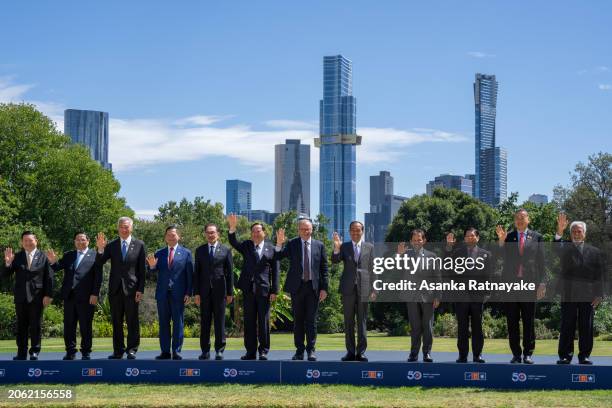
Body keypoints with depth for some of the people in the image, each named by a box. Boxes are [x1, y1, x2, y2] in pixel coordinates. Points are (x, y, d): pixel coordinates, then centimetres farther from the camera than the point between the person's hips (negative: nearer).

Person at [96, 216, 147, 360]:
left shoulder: (139, 245, 2)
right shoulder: (111, 245, 7)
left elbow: (142, 270, 1)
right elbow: (99, 263, 0)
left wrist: (140, 289, -6)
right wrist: (100, 249, -17)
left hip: (131, 288, -2)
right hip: (115, 288, 2)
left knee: (132, 321, 0)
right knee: (116, 322, 6)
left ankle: (132, 350, 5)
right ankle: (118, 351, 11)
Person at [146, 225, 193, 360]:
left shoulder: (186, 253, 4)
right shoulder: (159, 253, 10)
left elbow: (190, 274, 1)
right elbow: (154, 271, 2)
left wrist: (188, 293, -6)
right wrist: (152, 266, -21)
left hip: (178, 293, -2)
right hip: (162, 293, 3)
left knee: (178, 323, 0)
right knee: (163, 323, 4)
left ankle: (176, 352, 3)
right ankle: (165, 351, 8)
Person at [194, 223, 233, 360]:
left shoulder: (225, 250, 4)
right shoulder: (200, 250, 9)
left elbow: (230, 272, 3)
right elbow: (196, 273, 7)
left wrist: (230, 292, -1)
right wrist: (196, 292, 0)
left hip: (219, 291, -2)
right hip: (205, 291, 2)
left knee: (220, 321, 1)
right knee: (204, 321, 3)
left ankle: (219, 350, 6)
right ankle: (205, 350, 7)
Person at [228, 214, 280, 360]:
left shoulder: (271, 249, 5)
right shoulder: (246, 246, 11)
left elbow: (275, 271, 2)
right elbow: (233, 242, -7)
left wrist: (274, 290, -4)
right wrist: (232, 228, -24)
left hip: (264, 289, -2)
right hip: (248, 289, 2)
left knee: (264, 321, 0)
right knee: (249, 321, 5)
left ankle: (264, 351, 7)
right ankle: (250, 351, 10)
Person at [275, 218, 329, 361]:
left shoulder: (319, 245, 5)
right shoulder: (292, 244, 3)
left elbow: (324, 268, 5)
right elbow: (276, 257, -5)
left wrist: (324, 288, 0)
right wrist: (279, 244, -22)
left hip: (313, 287, 0)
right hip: (297, 286, 0)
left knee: (311, 320, 1)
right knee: (298, 320, 5)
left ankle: (311, 350, 6)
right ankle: (299, 350, 11)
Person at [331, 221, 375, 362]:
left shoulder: (369, 247, 7)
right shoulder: (344, 246, 7)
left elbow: (372, 269, 6)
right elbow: (335, 261, -5)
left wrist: (373, 289, 1)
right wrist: (336, 248, -23)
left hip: (363, 288, -1)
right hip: (348, 288, 1)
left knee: (362, 321, 1)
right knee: (348, 321, 3)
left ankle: (361, 352, 4)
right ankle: (350, 351, 8)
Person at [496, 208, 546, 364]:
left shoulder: (536, 237, 7)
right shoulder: (507, 236, 7)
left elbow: (541, 262, 5)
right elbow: (502, 256, -6)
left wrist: (542, 283, -2)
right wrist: (501, 240, -22)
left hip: (530, 283, -1)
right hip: (510, 283, 1)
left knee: (529, 321, 2)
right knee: (512, 321, 3)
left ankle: (528, 354, 9)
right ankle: (516, 354, 9)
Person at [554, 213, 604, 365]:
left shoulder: (594, 252, 11)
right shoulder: (566, 247, 8)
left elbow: (599, 275, 7)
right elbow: (557, 248, -17)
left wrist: (598, 294, -2)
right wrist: (559, 232, -33)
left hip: (587, 295, 1)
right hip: (568, 294, -1)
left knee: (586, 327, 4)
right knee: (567, 327, 1)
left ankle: (584, 355, 10)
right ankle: (565, 355, 5)